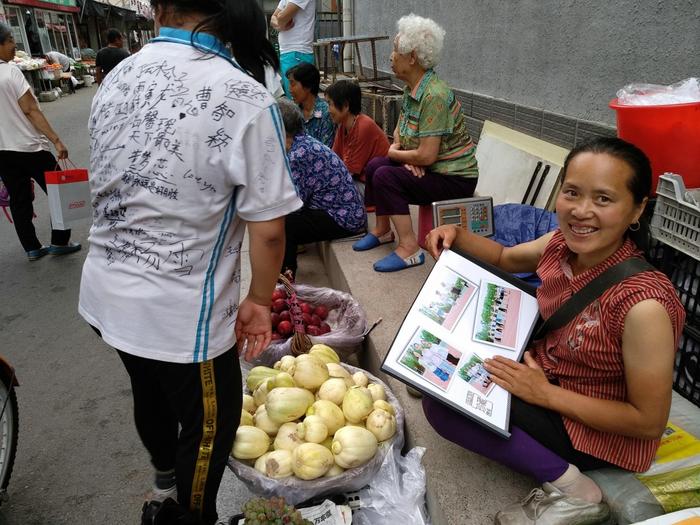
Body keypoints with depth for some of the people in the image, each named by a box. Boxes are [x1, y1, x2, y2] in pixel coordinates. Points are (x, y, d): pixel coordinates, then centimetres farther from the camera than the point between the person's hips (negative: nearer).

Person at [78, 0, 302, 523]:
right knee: (209, 424, 18)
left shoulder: (116, 79, -1)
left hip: (105, 294, 8)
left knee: (151, 396, 31)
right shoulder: (245, 98, -20)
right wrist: (259, 300, -2)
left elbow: (110, 186, 9)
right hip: (181, 312, -7)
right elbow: (267, 229, -20)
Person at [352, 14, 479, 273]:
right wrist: (406, 155, -10)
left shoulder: (434, 96, -25)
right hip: (430, 169, 9)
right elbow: (399, 132, 11)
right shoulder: (412, 89, 3)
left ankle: (409, 249, -16)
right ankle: (383, 230, 23)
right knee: (374, 166, 9)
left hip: (455, 178, -9)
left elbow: (426, 156, -27)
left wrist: (395, 153, -9)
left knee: (385, 176, -22)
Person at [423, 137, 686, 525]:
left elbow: (649, 422, -23)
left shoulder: (642, 304, -33)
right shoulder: (563, 244, -12)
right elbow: (506, 259, 10)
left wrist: (545, 394, -25)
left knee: (441, 404, -20)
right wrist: (456, 236, -8)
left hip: (599, 431, -7)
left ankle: (568, 486, -11)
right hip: (544, 374, 7)